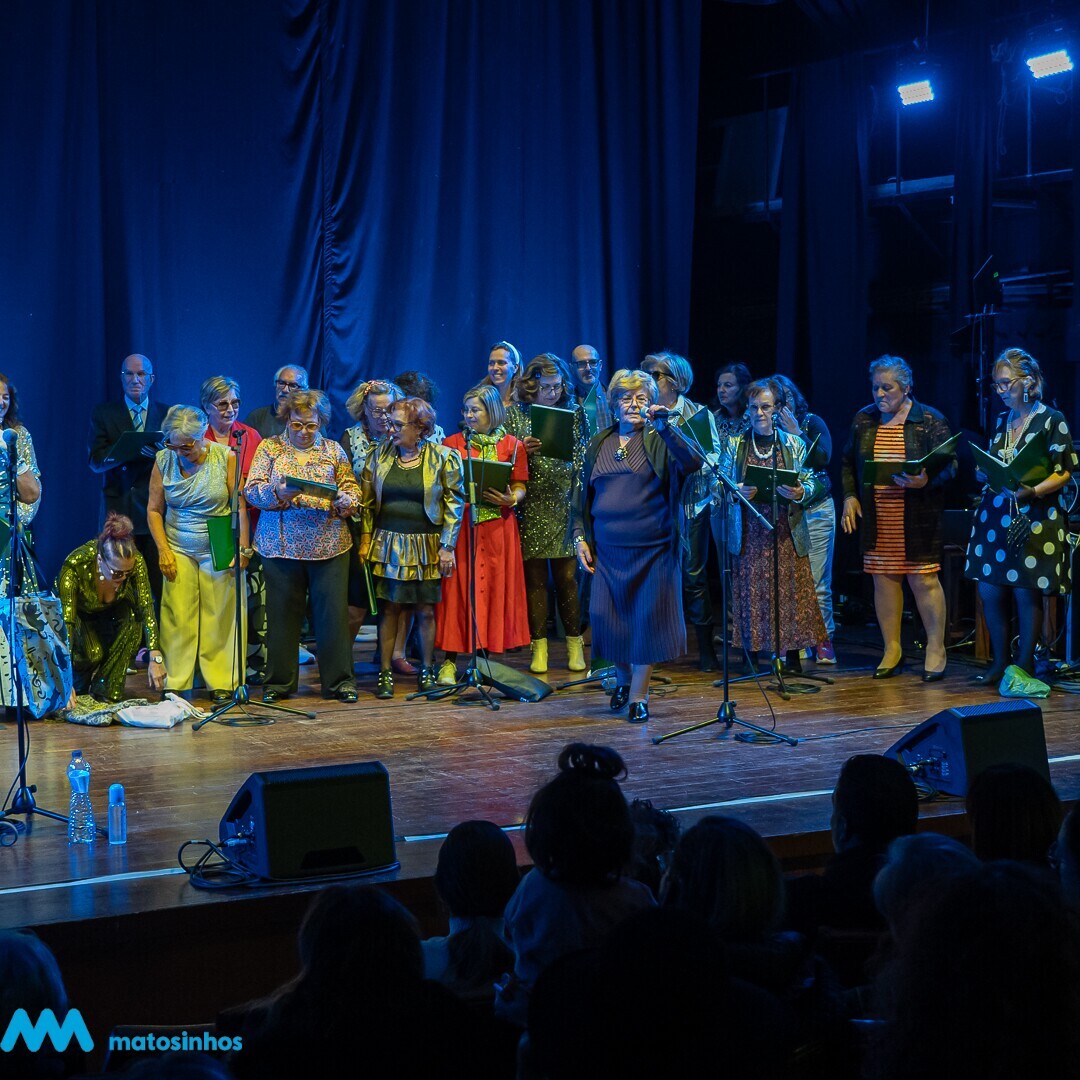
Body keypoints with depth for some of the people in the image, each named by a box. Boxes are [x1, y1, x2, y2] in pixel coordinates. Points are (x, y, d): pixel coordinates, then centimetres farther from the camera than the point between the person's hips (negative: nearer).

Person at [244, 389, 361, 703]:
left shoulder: (333, 450, 11)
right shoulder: (270, 448, 7)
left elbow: (352, 491, 8)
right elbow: (252, 490, -2)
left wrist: (342, 500, -14)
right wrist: (279, 493, -21)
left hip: (329, 545, 1)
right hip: (281, 544, -1)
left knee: (333, 611, -1)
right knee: (282, 612, 3)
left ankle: (339, 680, 8)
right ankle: (279, 681, 12)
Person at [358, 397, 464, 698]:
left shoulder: (443, 458, -3)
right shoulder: (380, 455, 4)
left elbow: (454, 504, -2)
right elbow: (367, 501, 9)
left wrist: (447, 546, -7)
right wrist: (366, 539, 3)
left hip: (427, 547, -2)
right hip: (388, 545, 2)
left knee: (425, 609, 5)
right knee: (390, 607, 2)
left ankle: (426, 670, 19)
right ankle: (385, 672, 8)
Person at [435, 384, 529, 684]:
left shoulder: (512, 445, 6)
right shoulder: (453, 443, 7)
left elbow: (520, 488, 6)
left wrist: (510, 499, -15)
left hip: (498, 528, 1)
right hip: (460, 526, 0)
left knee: (496, 589, 0)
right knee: (457, 589, -4)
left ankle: (490, 654, 8)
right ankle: (450, 660, 0)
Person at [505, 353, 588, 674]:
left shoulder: (574, 413, 8)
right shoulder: (515, 413, 4)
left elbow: (583, 459, 9)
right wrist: (522, 450, -14)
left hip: (564, 506, 0)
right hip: (531, 508, 0)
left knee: (567, 576, -1)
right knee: (534, 577, 1)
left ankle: (575, 645, 10)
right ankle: (539, 647, 7)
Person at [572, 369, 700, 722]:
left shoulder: (658, 441, 1)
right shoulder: (598, 445, 12)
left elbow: (691, 463, -18)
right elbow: (582, 495, 16)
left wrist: (665, 428, -27)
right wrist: (580, 537, 8)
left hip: (651, 549, -3)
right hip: (608, 550, 3)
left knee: (646, 618, -2)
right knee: (605, 615, 0)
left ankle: (638, 695, 8)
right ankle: (622, 678, 25)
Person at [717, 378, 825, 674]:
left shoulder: (794, 444, 10)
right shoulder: (733, 444, 10)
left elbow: (810, 483, 9)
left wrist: (800, 493, -13)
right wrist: (737, 491, -14)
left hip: (786, 535, 0)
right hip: (748, 535, 0)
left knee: (791, 594, -3)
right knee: (750, 595, -3)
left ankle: (793, 658, 4)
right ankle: (751, 660, 4)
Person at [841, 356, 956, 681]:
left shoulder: (930, 421, -3)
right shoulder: (863, 420, 11)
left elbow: (948, 465, -5)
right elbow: (848, 464, 19)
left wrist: (925, 481, -24)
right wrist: (850, 496, 6)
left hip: (918, 518, -4)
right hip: (877, 518, 4)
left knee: (923, 579, -5)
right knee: (883, 579, 5)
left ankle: (936, 650, 7)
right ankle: (892, 650, 16)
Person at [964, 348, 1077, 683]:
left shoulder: (1052, 420, -4)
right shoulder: (1002, 420, 14)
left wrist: (1033, 491, -22)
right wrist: (985, 474, 0)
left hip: (1034, 520, -6)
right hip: (996, 515, 6)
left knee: (1026, 593, -4)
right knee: (989, 590, 4)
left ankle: (1024, 666, 8)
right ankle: (1000, 663, 17)